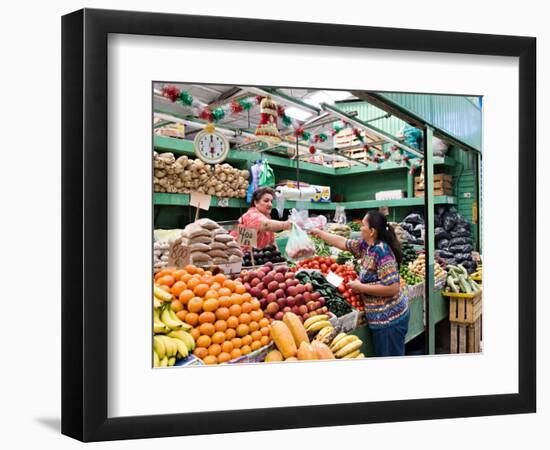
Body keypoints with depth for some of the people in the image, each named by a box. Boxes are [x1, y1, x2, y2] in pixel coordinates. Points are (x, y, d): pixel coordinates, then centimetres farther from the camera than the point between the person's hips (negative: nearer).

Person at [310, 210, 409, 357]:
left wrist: (361, 287, -19)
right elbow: (343, 242, 20)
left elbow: (392, 288, -27)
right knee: (382, 356, 18)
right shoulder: (366, 246, 4)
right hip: (381, 317, 9)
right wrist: (318, 232, 26)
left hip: (390, 318, -9)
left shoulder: (382, 252, -23)